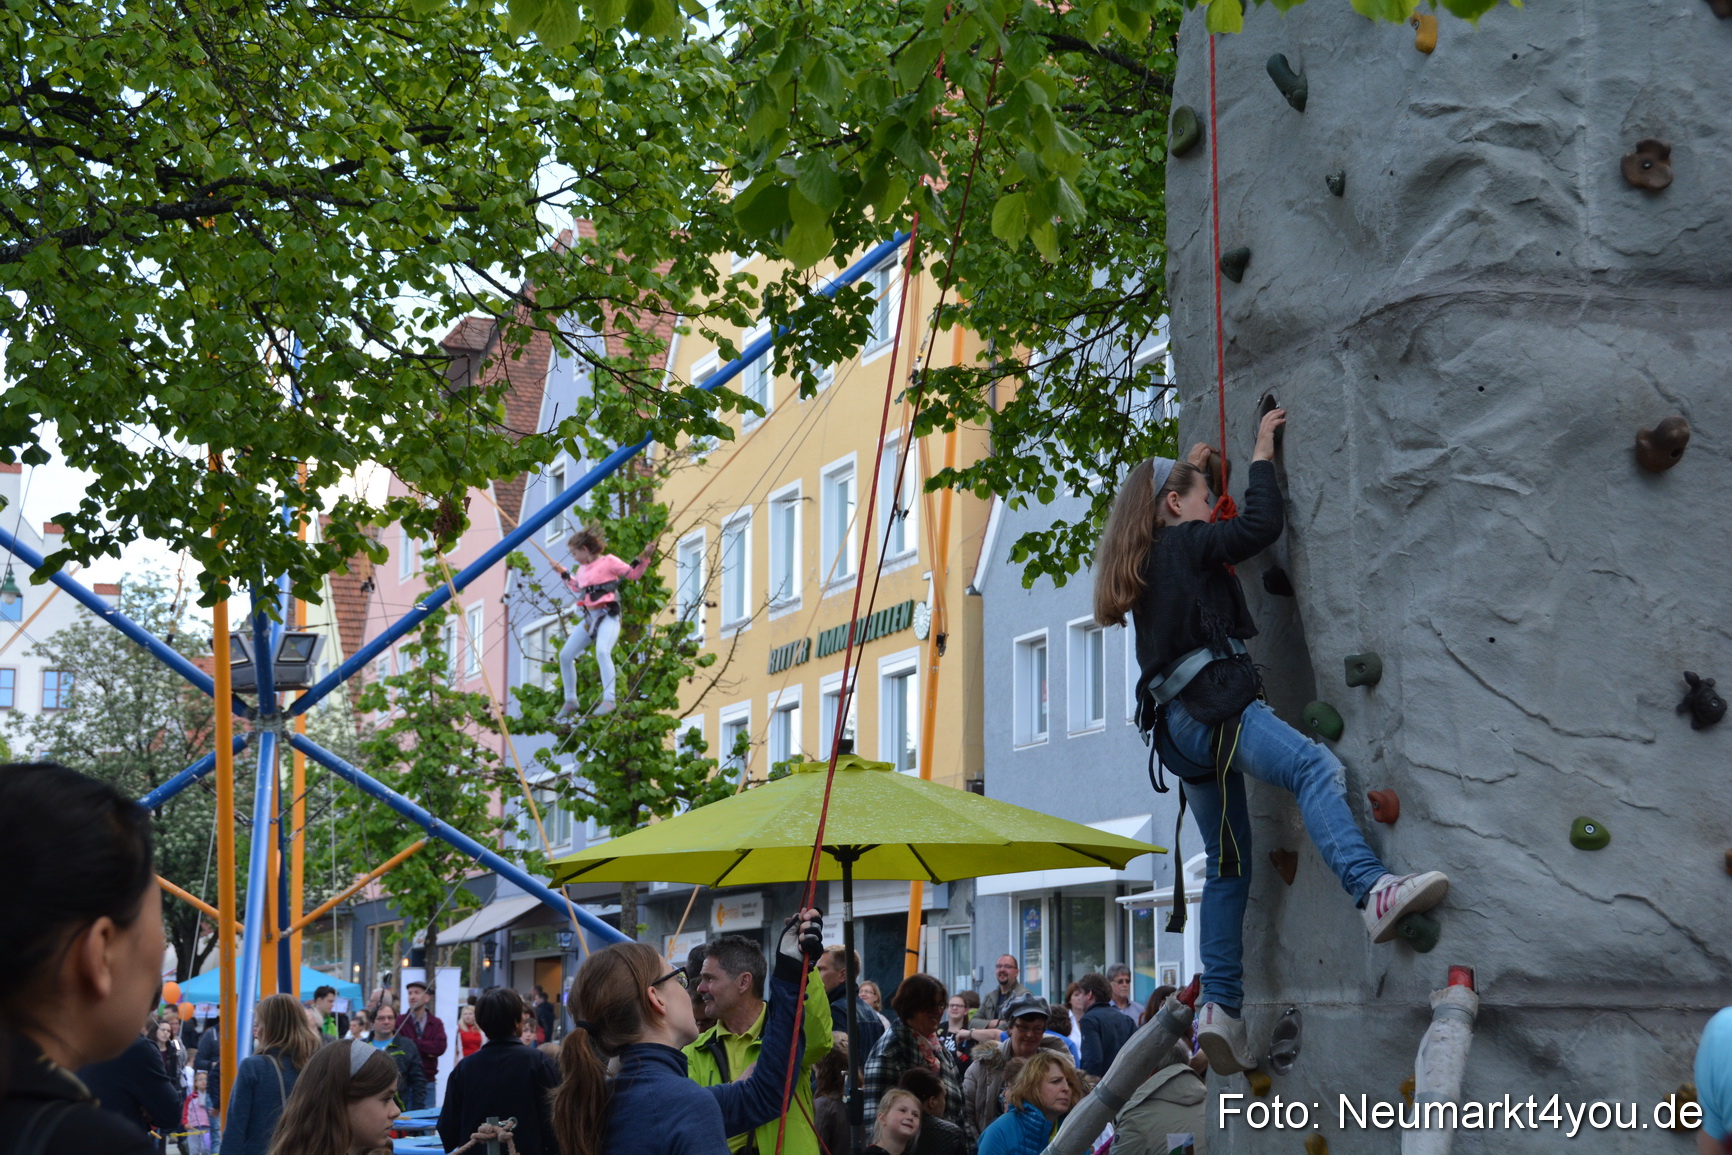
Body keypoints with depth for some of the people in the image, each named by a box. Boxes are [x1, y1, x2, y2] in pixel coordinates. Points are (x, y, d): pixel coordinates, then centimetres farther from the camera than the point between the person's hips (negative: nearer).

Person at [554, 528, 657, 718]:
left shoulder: (608, 561, -1)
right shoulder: (582, 569, 19)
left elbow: (633, 574, 1)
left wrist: (644, 557, -11)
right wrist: (564, 574, 39)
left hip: (607, 616, -8)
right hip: (588, 617, 8)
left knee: (602, 652, -32)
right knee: (565, 655, 4)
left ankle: (608, 699, -35)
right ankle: (570, 700, 15)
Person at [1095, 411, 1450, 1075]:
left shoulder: (1147, 563, 26)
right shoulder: (1184, 543, 2)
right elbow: (1259, 527, -9)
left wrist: (1190, 466, 53)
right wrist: (1261, 452, 5)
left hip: (1176, 727, 10)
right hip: (1210, 704, -10)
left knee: (1228, 866, 12)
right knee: (1315, 767, -30)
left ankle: (1220, 1008, 5)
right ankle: (1374, 891, -56)